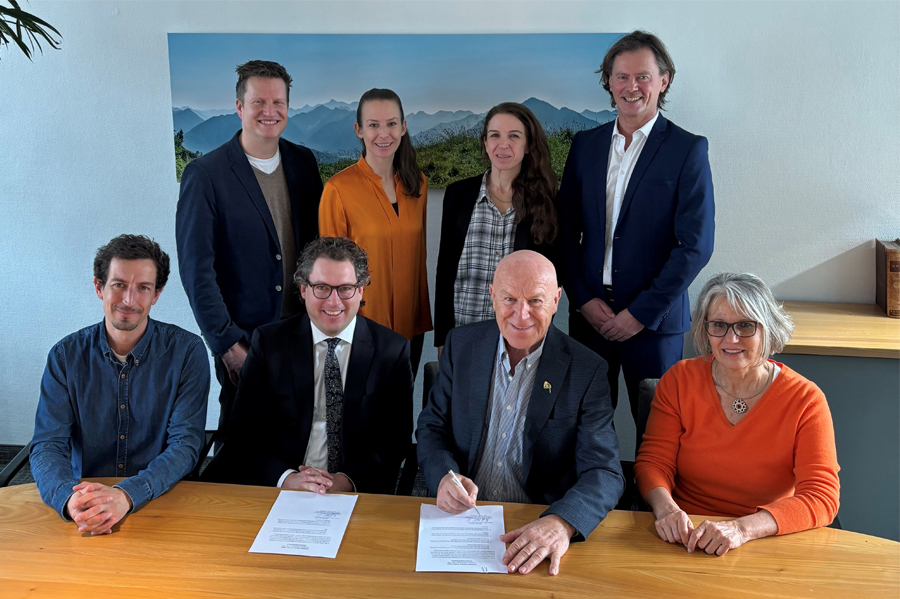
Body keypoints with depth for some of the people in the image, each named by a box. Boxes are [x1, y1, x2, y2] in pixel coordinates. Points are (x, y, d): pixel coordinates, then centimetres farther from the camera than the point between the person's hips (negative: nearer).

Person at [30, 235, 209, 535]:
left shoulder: (186, 352, -5)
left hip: (164, 501, -1)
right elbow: (48, 445, -5)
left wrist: (127, 494, -28)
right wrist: (68, 498, -27)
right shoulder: (66, 356, 2)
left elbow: (186, 443, -10)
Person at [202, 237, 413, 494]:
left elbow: (395, 438, 1)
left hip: (359, 492, 1)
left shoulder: (393, 350, 4)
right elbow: (246, 430, 2)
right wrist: (286, 478, -15)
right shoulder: (268, 343, 6)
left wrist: (347, 480, -15)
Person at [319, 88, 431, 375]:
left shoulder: (417, 184, 3)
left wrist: (423, 317, 10)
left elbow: (418, 254, 10)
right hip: (362, 327, -5)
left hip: (410, 324, 5)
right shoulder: (338, 189, -13)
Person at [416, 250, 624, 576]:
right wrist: (444, 476, -15)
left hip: (537, 529, 0)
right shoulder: (461, 343, 2)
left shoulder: (587, 370, -7)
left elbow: (605, 472, -12)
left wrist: (562, 522, -33)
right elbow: (432, 427, 8)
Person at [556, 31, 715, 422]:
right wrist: (583, 299, -3)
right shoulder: (586, 144, 9)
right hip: (589, 313, 3)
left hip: (653, 319, -3)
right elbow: (566, 229, 9)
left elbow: (695, 245, -9)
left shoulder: (688, 150, -4)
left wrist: (641, 313, -11)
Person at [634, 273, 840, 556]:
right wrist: (666, 508, -24)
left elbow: (821, 497, -13)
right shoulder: (679, 380, 0)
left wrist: (742, 528, -28)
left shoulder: (805, 400, -6)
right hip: (684, 538, 1)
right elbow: (654, 461, -1)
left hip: (768, 544, -1)